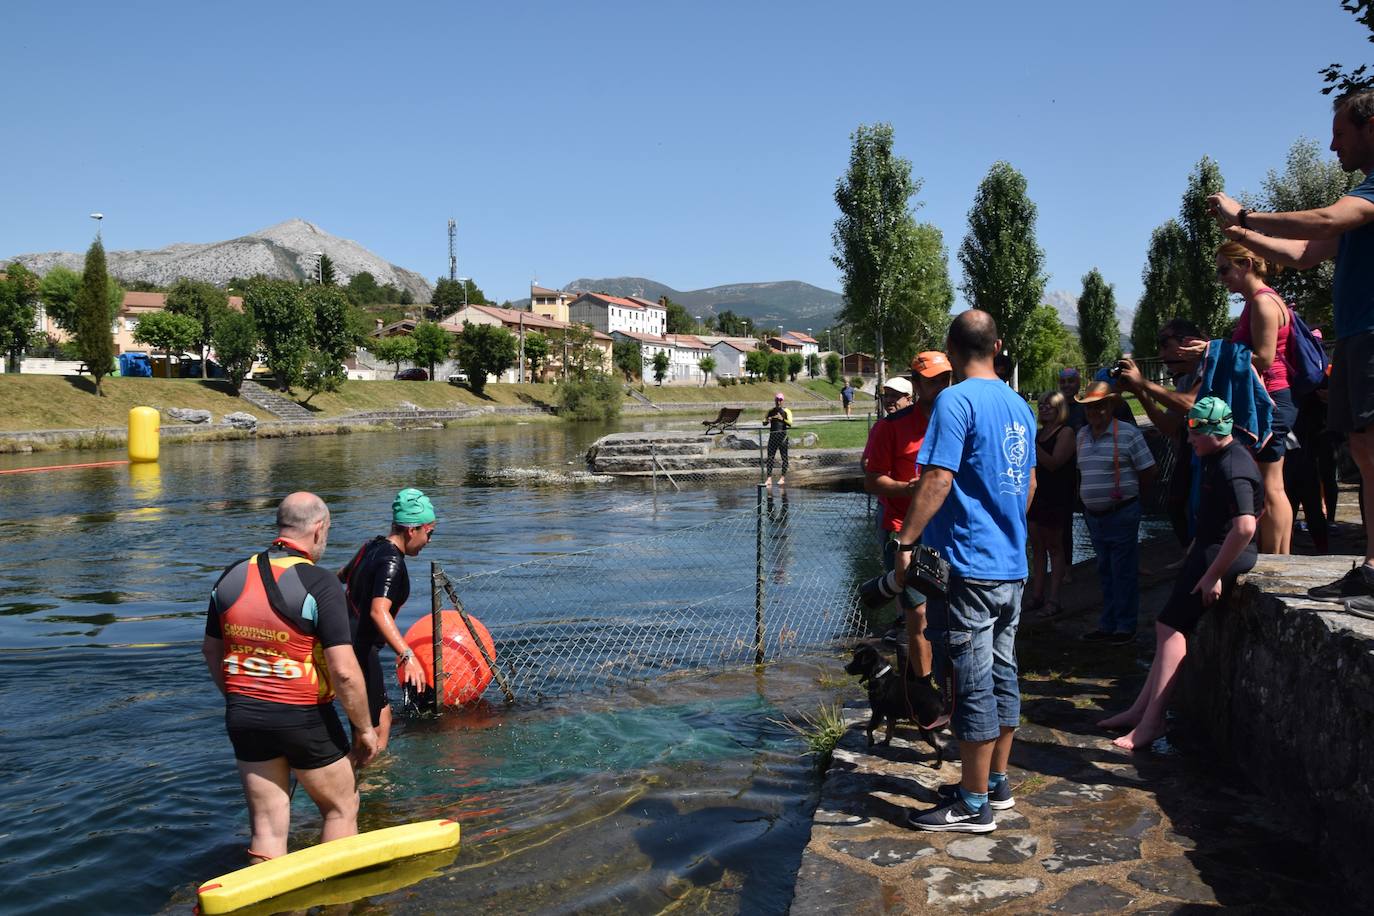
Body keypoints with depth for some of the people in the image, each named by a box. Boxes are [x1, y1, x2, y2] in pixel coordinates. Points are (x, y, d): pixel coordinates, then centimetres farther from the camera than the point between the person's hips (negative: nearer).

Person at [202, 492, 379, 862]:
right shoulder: (319, 584, -17)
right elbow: (344, 671, -20)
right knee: (341, 809, 16)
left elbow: (211, 650, 14)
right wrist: (364, 729, -7)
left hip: (243, 717, 6)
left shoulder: (231, 578, 3)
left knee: (267, 826, 14)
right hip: (303, 719, -5)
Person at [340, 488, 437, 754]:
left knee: (383, 718, 21)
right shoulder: (392, 562, -20)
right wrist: (407, 655, -44)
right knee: (372, 732, -3)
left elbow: (343, 575, 32)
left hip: (345, 640, 10)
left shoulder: (374, 546, 10)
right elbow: (378, 611, -36)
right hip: (359, 650, -10)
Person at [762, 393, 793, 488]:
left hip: (782, 436, -3)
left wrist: (782, 419, -26)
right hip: (773, 436, 3)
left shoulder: (786, 411, 3)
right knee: (770, 457, -3)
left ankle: (783, 478, 7)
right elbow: (764, 423, 8)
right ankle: (769, 478, -4)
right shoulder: (771, 411, 13)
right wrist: (767, 420, -15)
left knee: (784, 457, 0)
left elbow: (790, 424, -9)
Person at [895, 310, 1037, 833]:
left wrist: (906, 542, -16)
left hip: (967, 564, -9)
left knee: (972, 684, -2)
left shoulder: (956, 401, -13)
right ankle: (996, 783, 28)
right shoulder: (1020, 406, 13)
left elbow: (937, 480, -21)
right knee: (1002, 675, 16)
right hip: (1012, 565, 9)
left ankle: (974, 805, 6)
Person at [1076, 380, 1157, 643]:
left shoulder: (1128, 434, -10)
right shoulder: (1082, 435, 9)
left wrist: (1125, 494, -2)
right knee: (1105, 572, 15)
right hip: (1093, 516, 7)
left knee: (1124, 572, 0)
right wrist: (1086, 499, 11)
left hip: (1121, 514, -6)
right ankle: (1107, 625, 24)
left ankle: (1126, 626, 10)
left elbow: (1148, 474, -8)